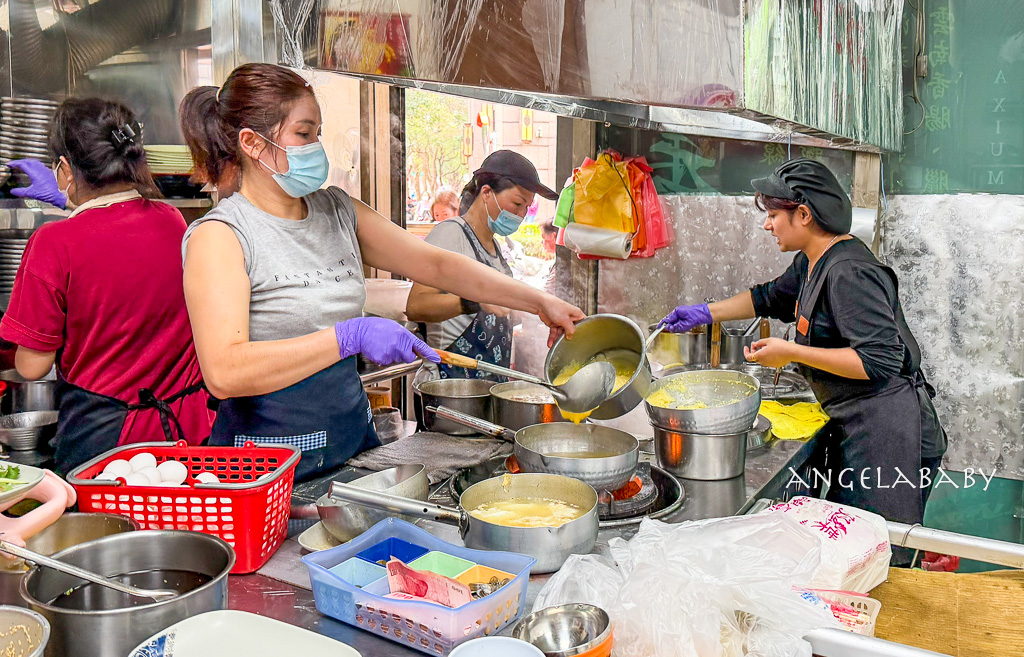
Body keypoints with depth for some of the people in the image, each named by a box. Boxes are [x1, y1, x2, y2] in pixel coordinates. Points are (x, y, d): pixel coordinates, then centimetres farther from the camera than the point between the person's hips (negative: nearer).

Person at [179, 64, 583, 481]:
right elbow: (223, 373, -22)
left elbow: (436, 264, 11)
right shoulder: (219, 236, -10)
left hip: (354, 441, 5)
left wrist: (539, 302, 5)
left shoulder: (337, 211, 10)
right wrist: (350, 337, -26)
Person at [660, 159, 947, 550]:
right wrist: (706, 313, 28)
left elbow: (880, 361, -26)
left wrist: (792, 352, -22)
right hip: (859, 426, 10)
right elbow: (771, 297, 31)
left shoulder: (848, 273, -21)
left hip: (887, 433, -10)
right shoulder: (812, 264, 11)